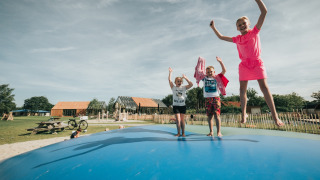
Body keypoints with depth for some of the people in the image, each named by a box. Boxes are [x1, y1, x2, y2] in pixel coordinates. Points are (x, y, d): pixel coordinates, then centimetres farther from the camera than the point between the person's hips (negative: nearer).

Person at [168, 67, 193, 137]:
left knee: (182, 120, 5)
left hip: (182, 105, 1)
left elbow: (191, 84, -5)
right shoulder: (173, 87, 4)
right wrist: (170, 73, -8)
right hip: (176, 105, -1)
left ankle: (183, 133, 17)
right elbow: (169, 80, -5)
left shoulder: (184, 87, 6)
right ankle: (178, 133, 13)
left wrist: (185, 78, -6)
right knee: (178, 120, -3)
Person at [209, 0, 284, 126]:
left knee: (264, 87, -11)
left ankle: (275, 116, -6)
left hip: (257, 62, -2)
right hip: (244, 64, 3)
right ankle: (244, 113, 9)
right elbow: (221, 37, 19)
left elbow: (264, 12, -1)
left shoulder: (255, 32, 5)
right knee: (242, 89, -1)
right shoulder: (237, 39, 12)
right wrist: (213, 27, 16)